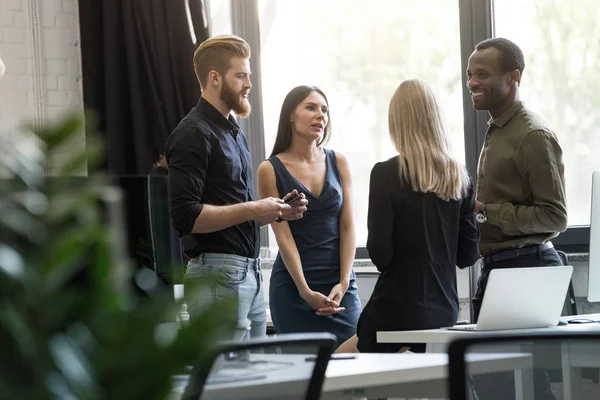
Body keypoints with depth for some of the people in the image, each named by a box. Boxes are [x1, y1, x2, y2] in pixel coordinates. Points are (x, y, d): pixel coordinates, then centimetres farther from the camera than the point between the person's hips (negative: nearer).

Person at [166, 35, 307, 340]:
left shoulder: (234, 132, 20)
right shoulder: (193, 134, -10)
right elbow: (186, 217, -20)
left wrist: (277, 211, 9)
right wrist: (252, 210, -17)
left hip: (249, 273, 9)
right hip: (217, 275, -9)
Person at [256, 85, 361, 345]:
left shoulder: (338, 163, 7)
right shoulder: (271, 170, -2)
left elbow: (347, 226, 3)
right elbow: (283, 235, -6)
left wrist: (344, 283, -8)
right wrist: (306, 292, -14)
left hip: (340, 284, 3)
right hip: (293, 286, -3)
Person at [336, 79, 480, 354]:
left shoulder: (387, 174, -11)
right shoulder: (458, 176, 3)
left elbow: (379, 253, -12)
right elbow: (468, 255, 7)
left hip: (398, 310, -5)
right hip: (445, 309, 5)